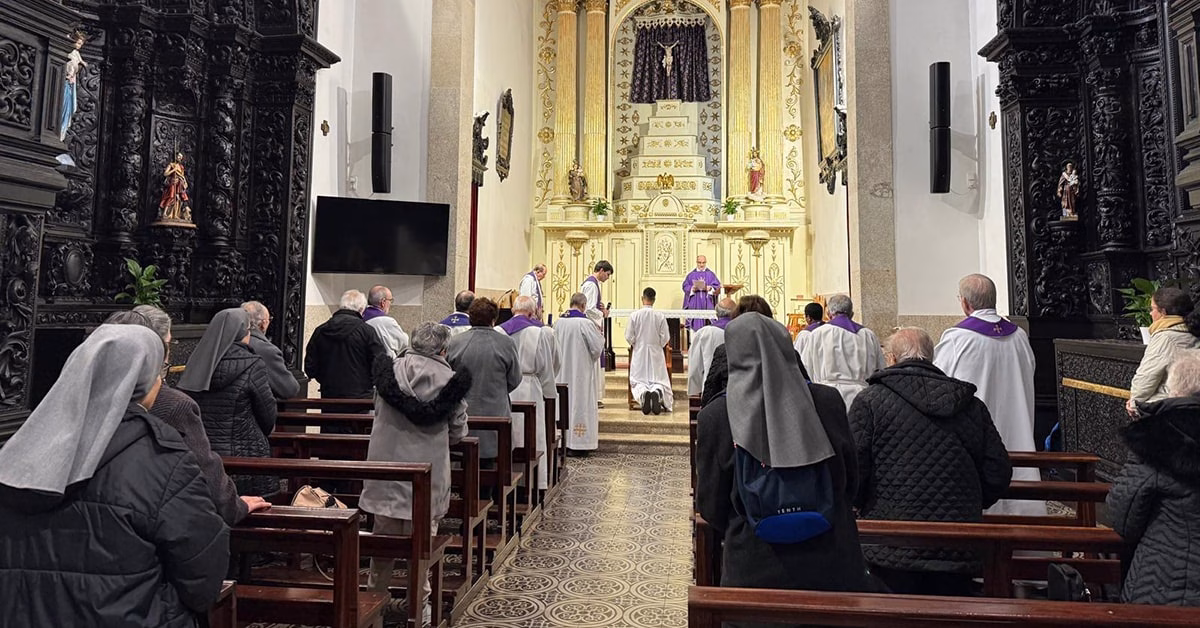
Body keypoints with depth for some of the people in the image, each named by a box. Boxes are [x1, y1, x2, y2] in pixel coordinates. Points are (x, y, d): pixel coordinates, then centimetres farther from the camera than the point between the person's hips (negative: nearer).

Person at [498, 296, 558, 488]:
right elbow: (547, 367, -2)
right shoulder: (540, 333, -8)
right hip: (528, 391, -3)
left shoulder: (497, 332, 0)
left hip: (500, 392, 3)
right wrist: (549, 392, 8)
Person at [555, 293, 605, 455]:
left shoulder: (559, 321, 0)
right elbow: (597, 346, -13)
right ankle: (577, 444, 3)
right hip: (580, 370, -5)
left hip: (562, 370, 5)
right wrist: (600, 335, 7)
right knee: (579, 403, 1)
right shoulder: (585, 322, -16)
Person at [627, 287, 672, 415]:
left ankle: (643, 393, -24)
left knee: (638, 381, 9)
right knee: (659, 380, 9)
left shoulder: (634, 315, -9)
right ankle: (657, 392, -25)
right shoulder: (660, 316, -7)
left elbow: (629, 337, -6)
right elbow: (665, 338, -5)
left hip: (639, 353, 0)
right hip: (656, 354, 0)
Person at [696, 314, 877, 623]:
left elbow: (711, 507, -4)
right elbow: (851, 482, 4)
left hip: (755, 570, -1)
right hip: (832, 563, 2)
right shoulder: (828, 400, -9)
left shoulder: (714, 416, -14)